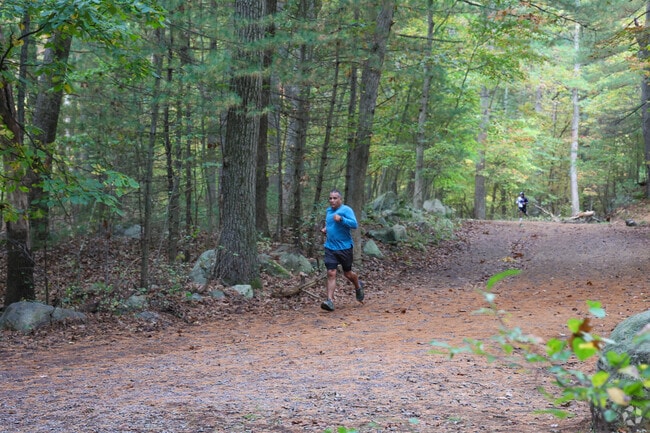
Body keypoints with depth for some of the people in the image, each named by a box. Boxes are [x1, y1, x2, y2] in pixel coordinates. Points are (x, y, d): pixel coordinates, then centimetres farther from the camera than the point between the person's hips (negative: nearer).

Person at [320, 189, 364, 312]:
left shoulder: (346, 210, -10)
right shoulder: (329, 210, 12)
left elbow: (354, 224, -22)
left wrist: (341, 219, -33)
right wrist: (326, 228, 11)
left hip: (344, 247, -4)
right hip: (330, 247, 4)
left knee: (347, 273, 10)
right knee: (331, 273, -8)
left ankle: (358, 287, 42)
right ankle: (330, 301, -12)